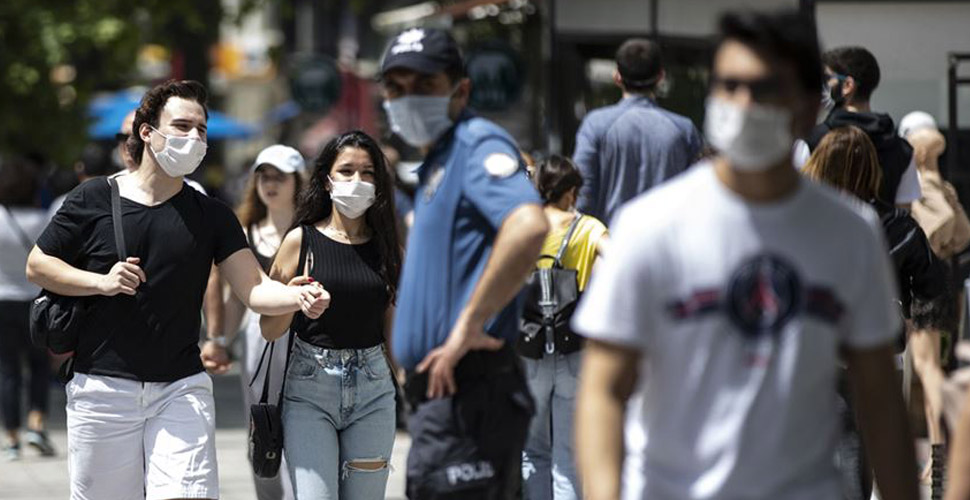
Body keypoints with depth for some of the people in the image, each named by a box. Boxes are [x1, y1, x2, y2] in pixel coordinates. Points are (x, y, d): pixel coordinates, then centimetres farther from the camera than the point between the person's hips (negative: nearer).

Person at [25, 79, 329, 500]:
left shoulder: (211, 216, 6)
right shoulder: (93, 199, 1)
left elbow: (254, 289, -3)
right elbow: (37, 266, 5)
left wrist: (298, 297, -25)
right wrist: (101, 282, -10)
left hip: (181, 388, 1)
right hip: (103, 387, -1)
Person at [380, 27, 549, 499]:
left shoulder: (477, 144, -10)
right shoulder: (435, 164, 22)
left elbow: (528, 226, -29)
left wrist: (468, 326, -25)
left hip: (466, 394, -11)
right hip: (441, 394, 11)